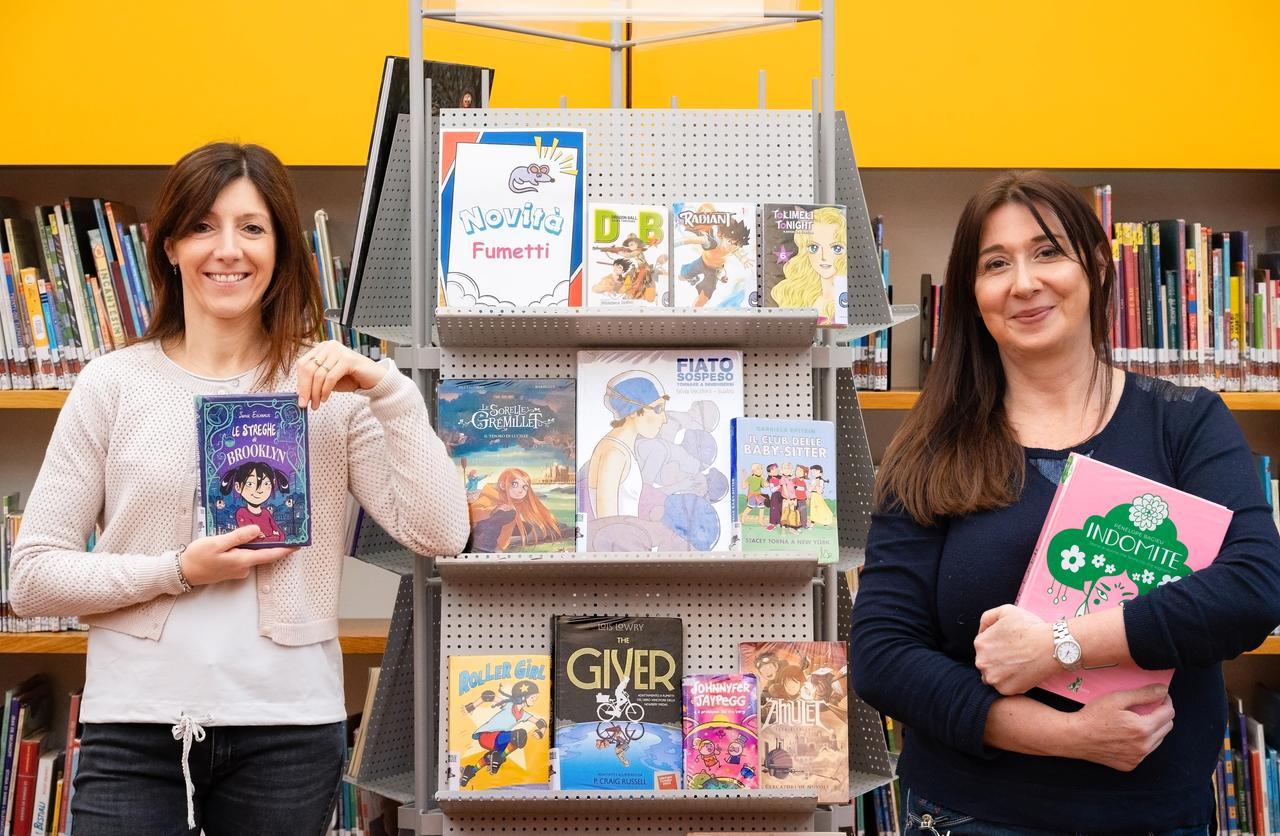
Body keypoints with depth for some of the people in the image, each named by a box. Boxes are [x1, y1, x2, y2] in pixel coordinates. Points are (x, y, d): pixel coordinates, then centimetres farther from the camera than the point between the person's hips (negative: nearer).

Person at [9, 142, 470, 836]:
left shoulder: (327, 387, 4)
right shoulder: (114, 383, 2)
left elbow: (440, 534, -6)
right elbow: (32, 577, 1)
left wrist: (388, 391, -13)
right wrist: (180, 571, -11)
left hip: (288, 726, 1)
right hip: (135, 725, 0)